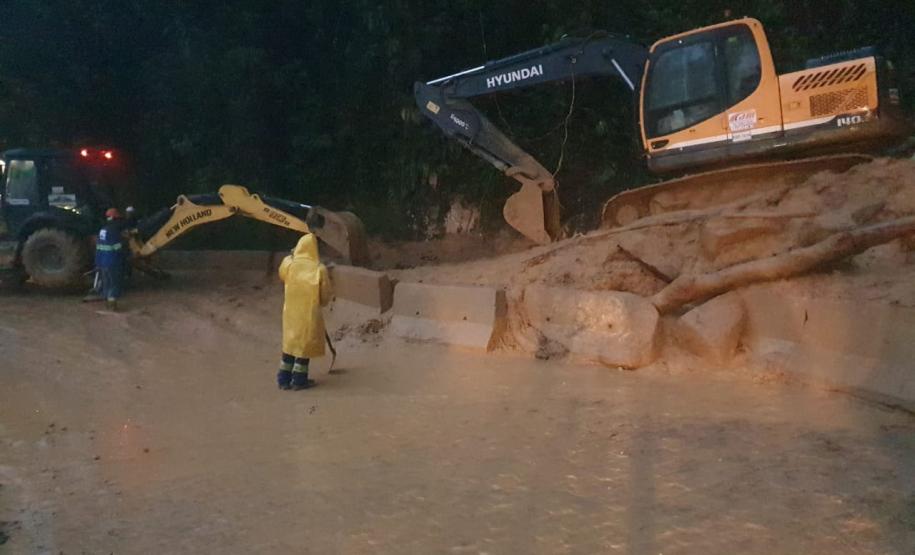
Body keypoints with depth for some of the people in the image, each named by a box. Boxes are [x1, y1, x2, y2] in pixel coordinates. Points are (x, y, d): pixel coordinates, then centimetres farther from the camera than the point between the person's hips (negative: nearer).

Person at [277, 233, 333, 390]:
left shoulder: (289, 264, -6)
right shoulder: (320, 269, -13)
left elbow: (282, 274, 19)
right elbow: (326, 295, -6)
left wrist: (290, 256, 29)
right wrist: (321, 303, 16)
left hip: (291, 312, 3)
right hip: (310, 313, -3)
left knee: (290, 341, 16)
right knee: (305, 343, 9)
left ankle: (284, 379, 21)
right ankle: (299, 380, 14)